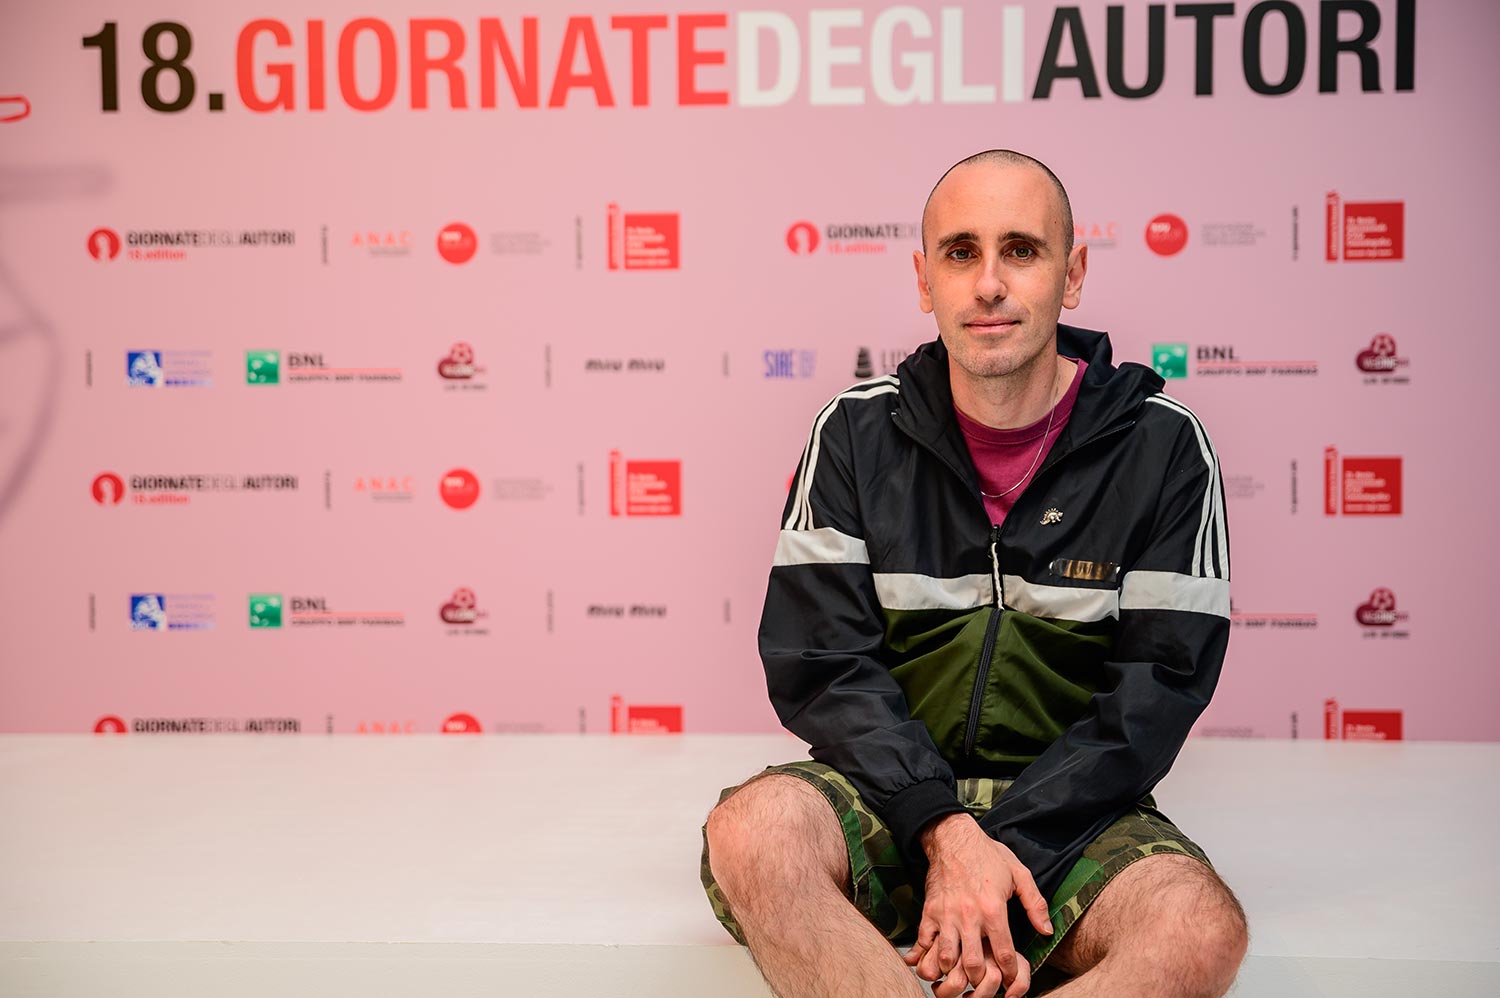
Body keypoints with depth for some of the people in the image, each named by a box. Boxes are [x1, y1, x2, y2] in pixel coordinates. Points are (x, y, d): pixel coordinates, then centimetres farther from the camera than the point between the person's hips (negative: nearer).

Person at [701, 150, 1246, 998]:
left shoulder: (1161, 445, -2)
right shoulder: (857, 431, 1)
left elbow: (1158, 687, -5)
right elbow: (819, 660, -5)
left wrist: (1008, 851, -17)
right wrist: (946, 829, -18)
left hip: (1068, 807, 0)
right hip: (889, 793, 1)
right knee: (753, 832, -32)